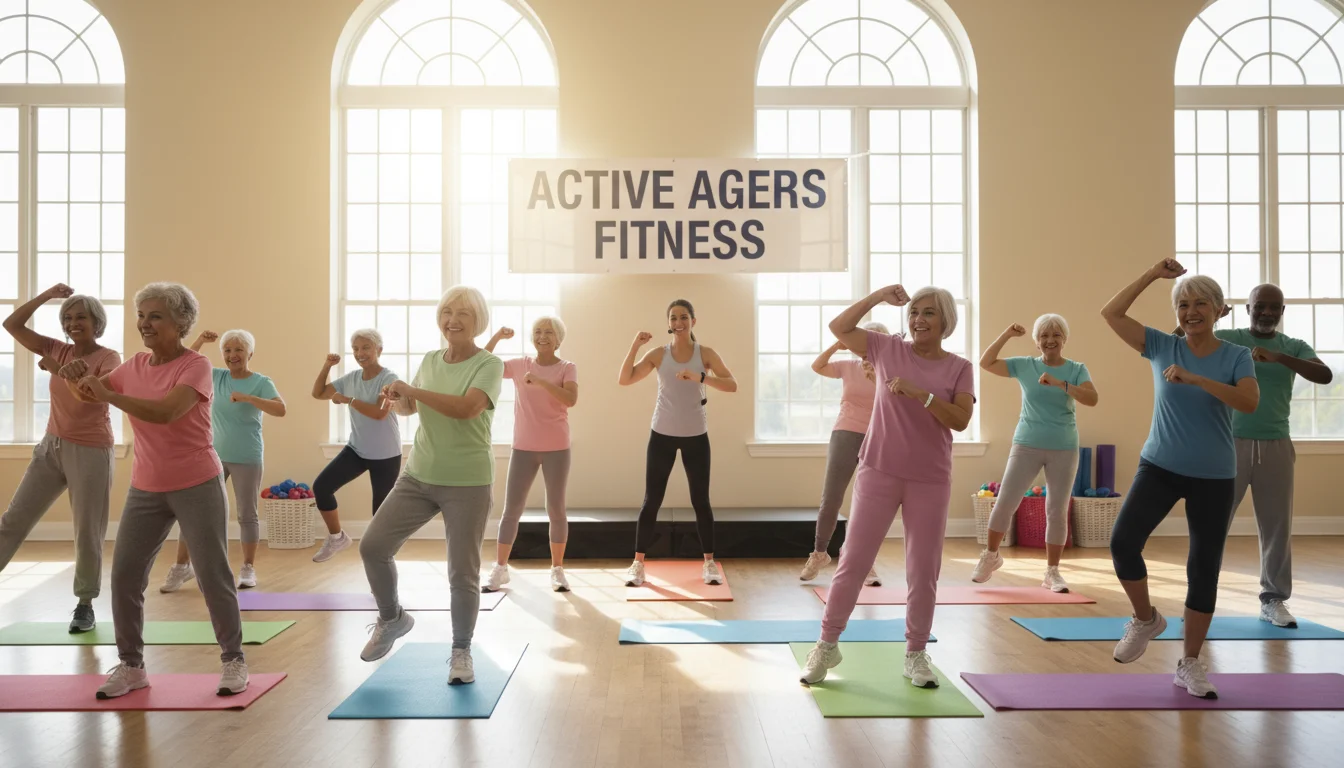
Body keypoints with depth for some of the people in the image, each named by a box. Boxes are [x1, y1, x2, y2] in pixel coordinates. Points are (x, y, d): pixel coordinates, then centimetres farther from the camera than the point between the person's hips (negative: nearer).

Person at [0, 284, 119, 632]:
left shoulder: (109, 358, -9)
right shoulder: (58, 350, 6)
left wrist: (63, 371, -44)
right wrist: (47, 294, -5)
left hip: (91, 452, -5)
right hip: (52, 447, 5)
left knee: (88, 532, 0)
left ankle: (85, 605, 12)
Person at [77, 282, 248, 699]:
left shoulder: (196, 365, -14)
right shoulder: (134, 366, 6)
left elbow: (165, 412, -29)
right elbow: (93, 391, 16)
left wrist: (109, 395, -30)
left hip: (197, 487, -6)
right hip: (145, 489, 6)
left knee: (213, 577, -1)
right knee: (124, 575, 5)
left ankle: (233, 661, 14)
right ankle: (130, 665, 20)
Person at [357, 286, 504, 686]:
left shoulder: (489, 365, -10)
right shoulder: (430, 361, 9)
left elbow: (467, 407, -28)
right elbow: (410, 407, 23)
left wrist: (411, 390, -23)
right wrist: (397, 399, 0)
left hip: (468, 484, -5)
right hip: (418, 476, 5)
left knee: (462, 573, 1)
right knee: (372, 546, -2)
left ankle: (461, 652, 21)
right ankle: (392, 618, 24)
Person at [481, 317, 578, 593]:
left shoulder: (567, 368, -3)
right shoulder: (520, 365, 4)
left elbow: (570, 399, -20)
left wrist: (541, 381, -27)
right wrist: (496, 338, -12)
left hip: (556, 448, -2)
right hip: (523, 448, 2)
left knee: (556, 510, 3)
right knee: (512, 509, 4)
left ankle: (557, 569, 13)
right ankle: (500, 568, 11)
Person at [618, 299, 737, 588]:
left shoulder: (706, 354, -3)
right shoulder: (658, 354, -1)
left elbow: (732, 385, -15)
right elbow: (624, 380, -8)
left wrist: (700, 377, -29)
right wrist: (635, 345, -16)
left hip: (696, 436, 0)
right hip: (662, 435, 0)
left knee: (700, 501, 6)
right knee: (651, 501, 3)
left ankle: (709, 563, 18)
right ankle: (638, 564, 12)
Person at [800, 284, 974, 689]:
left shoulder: (960, 368, 0)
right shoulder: (889, 349, 2)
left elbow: (960, 420, -12)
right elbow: (839, 327, 3)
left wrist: (921, 394, -24)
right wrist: (878, 297, -4)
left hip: (930, 481, 0)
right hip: (878, 473, 0)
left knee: (923, 571, 6)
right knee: (853, 561, 2)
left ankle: (916, 654, 22)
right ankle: (827, 645, 14)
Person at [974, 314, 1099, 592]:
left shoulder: (1077, 369, -1)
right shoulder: (1024, 366, 1)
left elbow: (1092, 399, -16)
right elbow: (985, 363, -4)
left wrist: (1060, 384, -28)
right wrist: (1006, 335, -10)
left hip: (1064, 449, 0)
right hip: (1027, 445, 0)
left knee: (1057, 511, 6)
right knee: (1004, 503, -1)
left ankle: (1052, 572, 17)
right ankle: (991, 556, 21)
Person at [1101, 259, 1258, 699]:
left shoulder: (1236, 356, -4)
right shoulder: (1162, 347, 0)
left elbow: (1249, 403, -21)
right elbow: (1111, 313, -6)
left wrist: (1195, 379, -29)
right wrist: (1153, 275, -8)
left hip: (1213, 477, 0)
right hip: (1159, 467, 1)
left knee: (1204, 569, 5)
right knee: (1123, 542, -19)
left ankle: (1190, 665, 19)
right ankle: (1146, 619, 9)